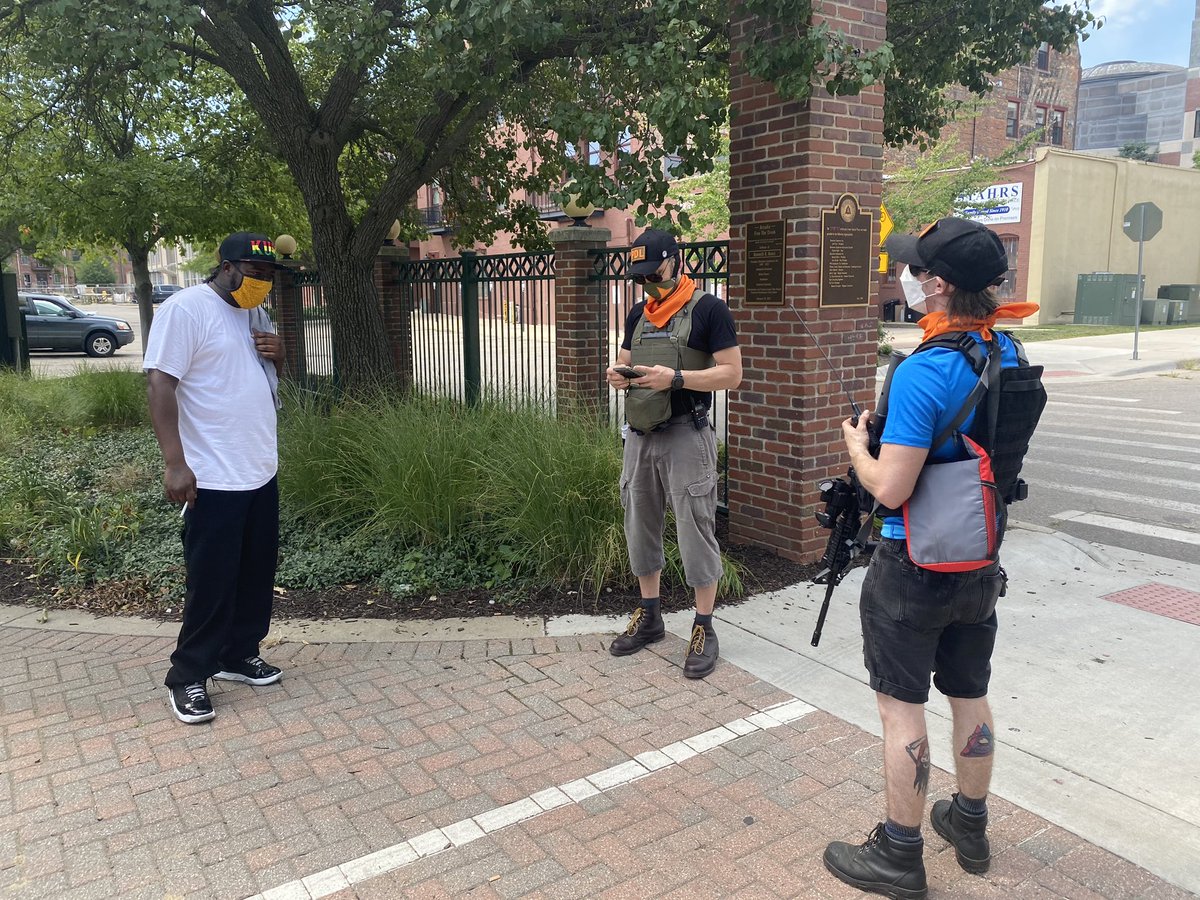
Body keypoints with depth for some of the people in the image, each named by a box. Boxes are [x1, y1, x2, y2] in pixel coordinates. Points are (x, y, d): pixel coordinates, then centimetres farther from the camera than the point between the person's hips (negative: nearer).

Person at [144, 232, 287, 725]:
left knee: (257, 572, 15)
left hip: (261, 471, 8)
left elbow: (274, 373, 24)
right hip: (214, 478, -8)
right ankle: (187, 678, 15)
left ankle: (239, 655, 31)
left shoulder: (254, 313, 12)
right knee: (212, 582, 0)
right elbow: (160, 384, -19)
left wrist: (278, 352, -1)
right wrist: (175, 463, -25)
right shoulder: (185, 308, -13)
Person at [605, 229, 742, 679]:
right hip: (639, 436, 7)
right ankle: (649, 617, 28)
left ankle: (704, 629, 10)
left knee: (695, 532, -3)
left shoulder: (708, 309, -5)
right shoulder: (638, 314, 14)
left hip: (685, 436, -7)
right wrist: (618, 373, -3)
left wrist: (675, 378, -22)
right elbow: (623, 361, 21)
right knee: (640, 527, 13)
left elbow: (731, 373, -10)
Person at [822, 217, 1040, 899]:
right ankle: (971, 827, 39)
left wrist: (856, 446, -5)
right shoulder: (1009, 353, 2)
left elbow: (890, 488, -24)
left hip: (915, 566, -8)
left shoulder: (924, 370, -24)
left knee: (903, 707, 5)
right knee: (971, 695, 20)